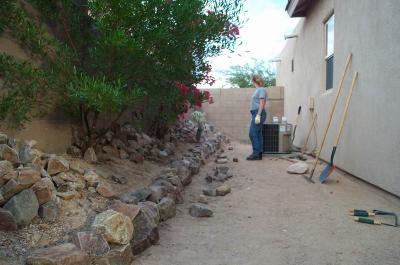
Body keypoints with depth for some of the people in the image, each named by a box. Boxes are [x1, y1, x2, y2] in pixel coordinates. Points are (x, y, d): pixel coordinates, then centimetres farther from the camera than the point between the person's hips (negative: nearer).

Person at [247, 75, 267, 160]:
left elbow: (262, 103, -16)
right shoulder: (257, 90, 18)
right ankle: (259, 154, 10)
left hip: (258, 113, -9)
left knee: (252, 133, -11)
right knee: (257, 134, 7)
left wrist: (258, 115, -21)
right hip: (255, 113, 9)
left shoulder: (261, 90, -9)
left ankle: (256, 153, -8)